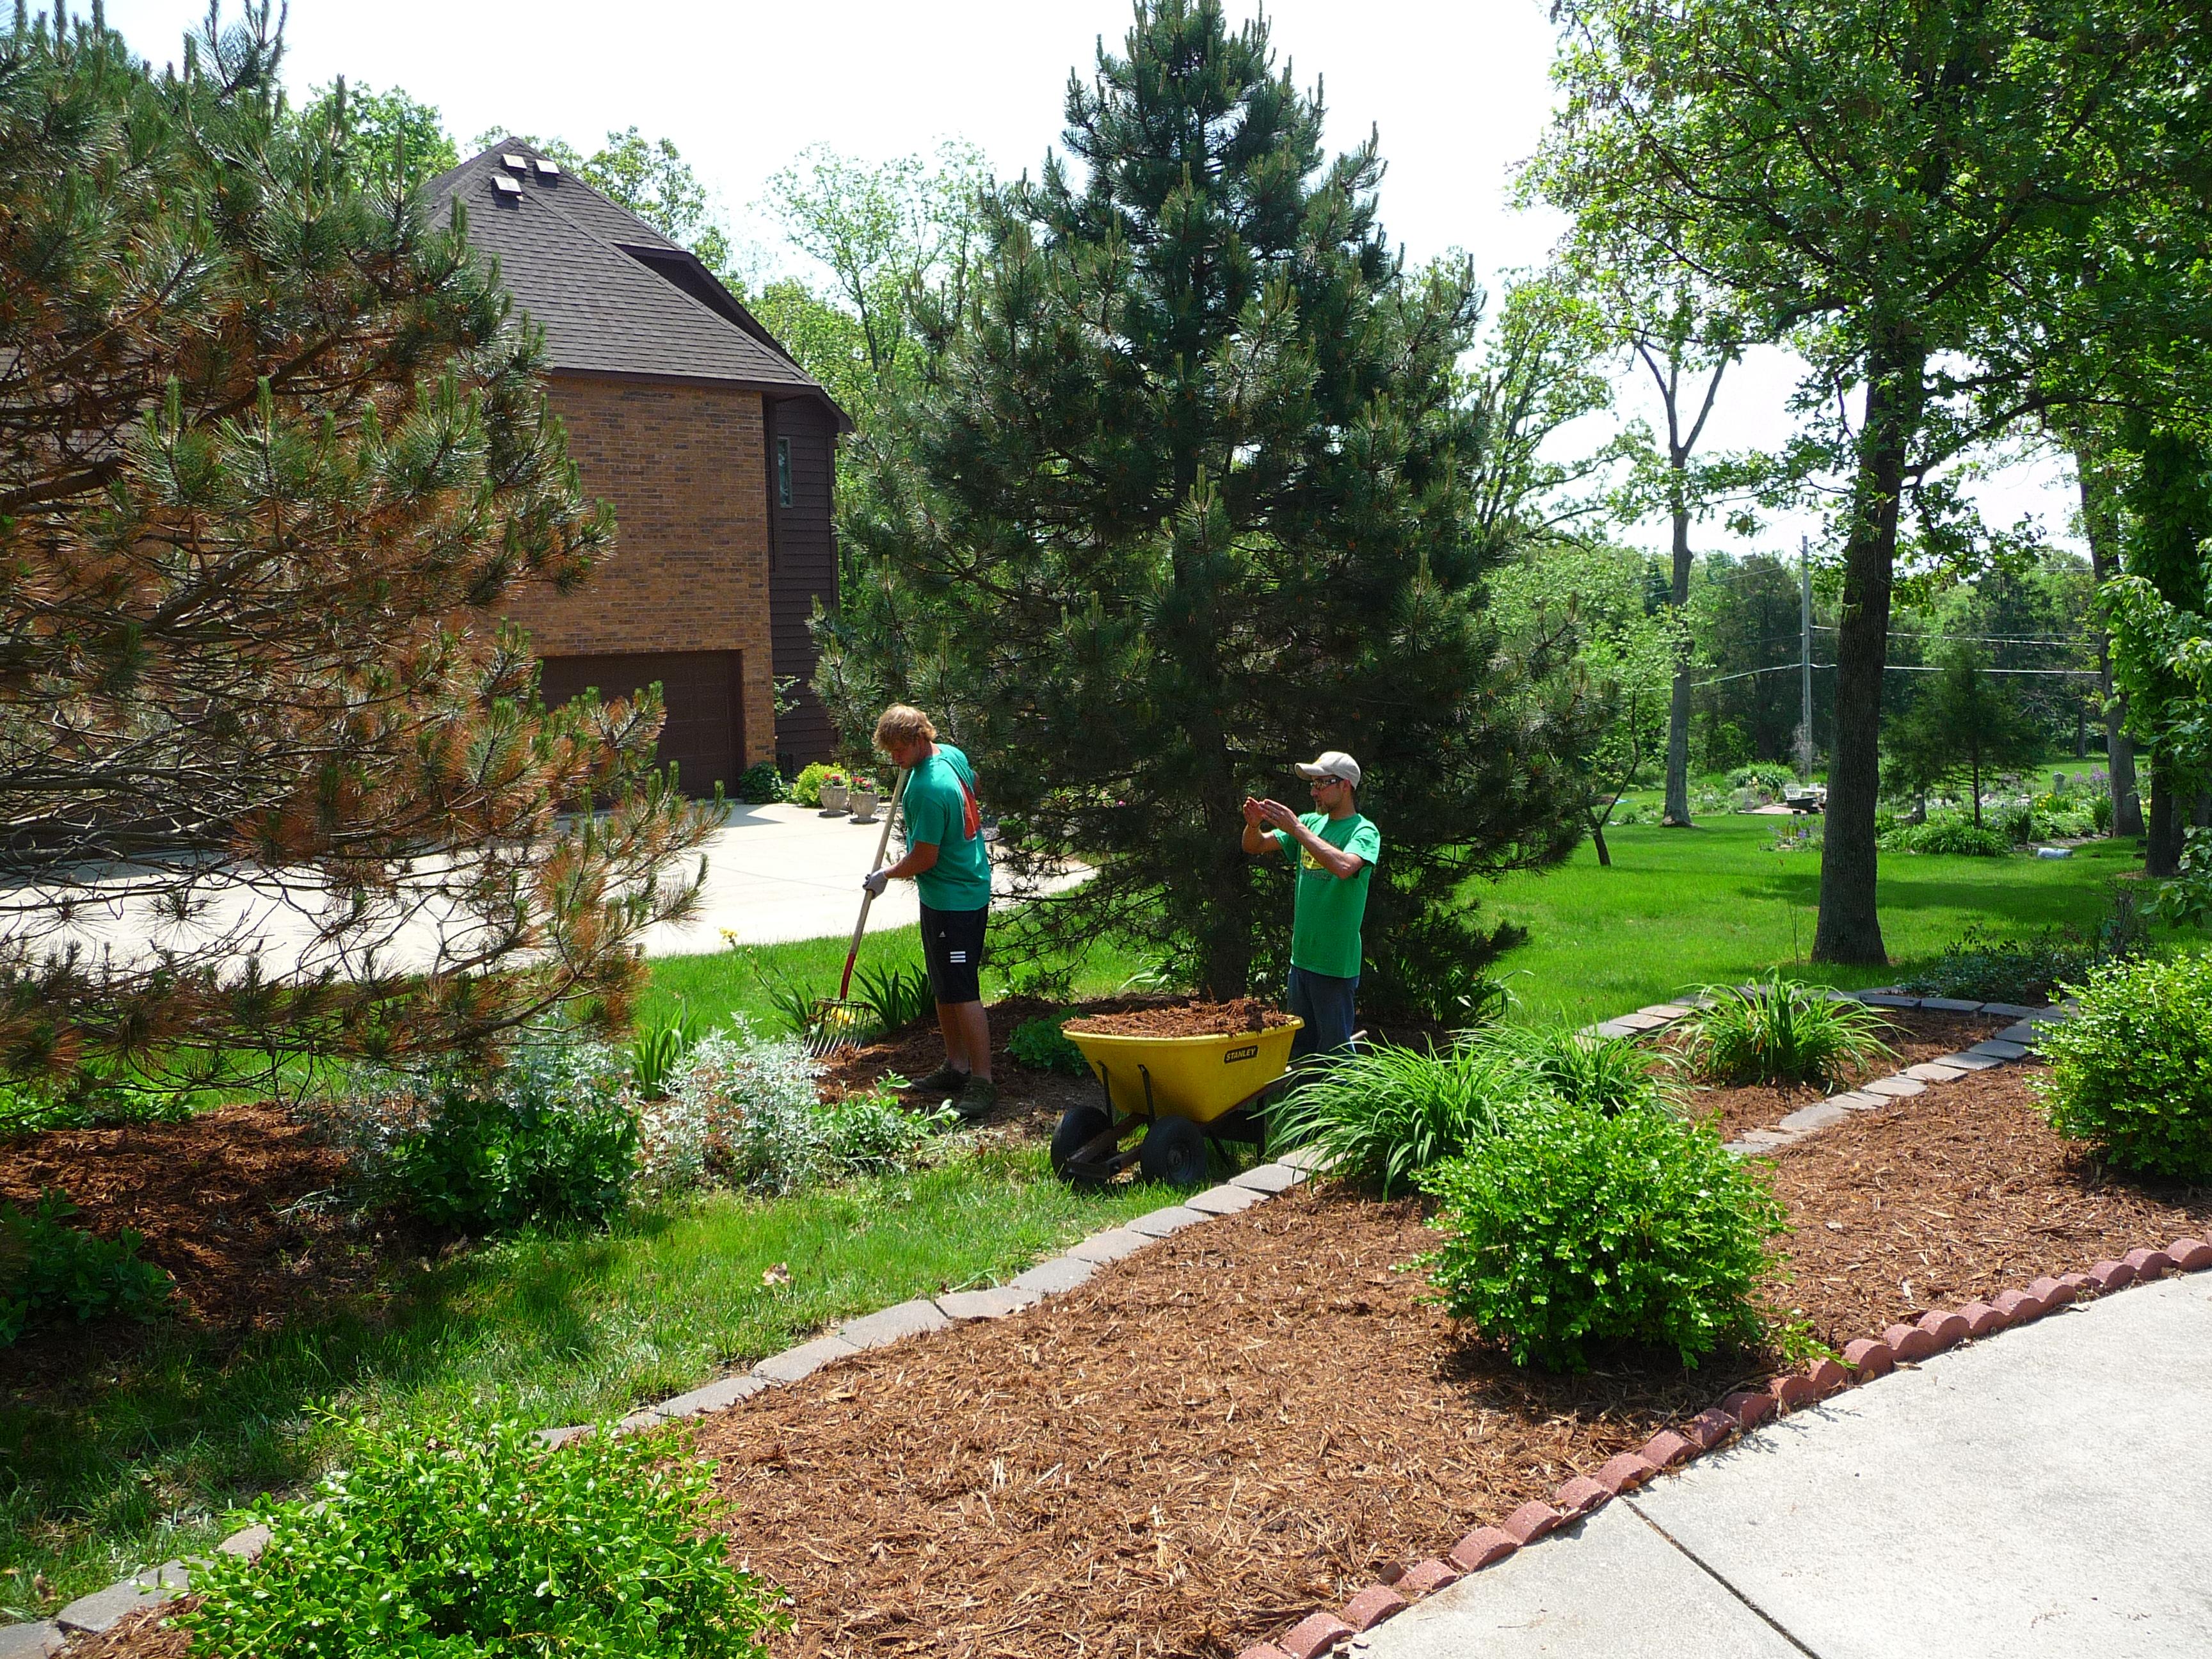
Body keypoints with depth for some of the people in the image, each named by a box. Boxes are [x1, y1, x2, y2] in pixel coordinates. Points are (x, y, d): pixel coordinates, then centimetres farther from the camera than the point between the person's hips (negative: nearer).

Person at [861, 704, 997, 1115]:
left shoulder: (929, 789, -25)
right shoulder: (951, 753, 3)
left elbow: (924, 859, -21)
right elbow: (973, 785, 26)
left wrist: (885, 876, -4)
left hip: (954, 901, -11)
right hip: (968, 886, 11)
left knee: (962, 992, -7)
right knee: (943, 989, 17)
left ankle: (982, 1081, -3)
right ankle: (957, 1067, 26)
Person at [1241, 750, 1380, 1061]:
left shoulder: (1364, 831, -10)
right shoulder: (1311, 823, 11)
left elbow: (1344, 866, -31)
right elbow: (1254, 847, 11)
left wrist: (1296, 829, -27)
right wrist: (1253, 825, -12)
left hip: (1335, 963, -7)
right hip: (1301, 955, 7)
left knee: (1335, 1048, -1)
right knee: (1299, 1045, 16)